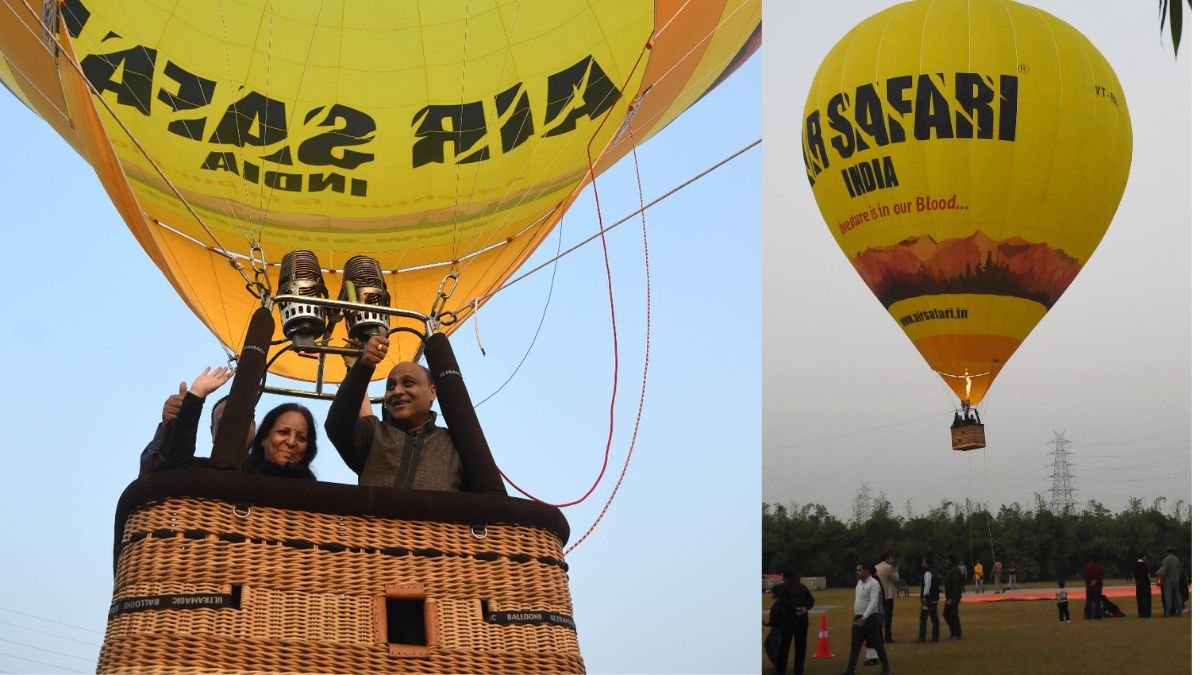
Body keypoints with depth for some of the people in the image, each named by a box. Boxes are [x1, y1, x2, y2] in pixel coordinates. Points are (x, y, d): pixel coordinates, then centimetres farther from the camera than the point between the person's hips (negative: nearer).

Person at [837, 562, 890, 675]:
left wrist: (864, 618, -29)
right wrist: (858, 617, 17)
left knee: (877, 643, 4)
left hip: (870, 618, -8)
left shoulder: (874, 584, -15)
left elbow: (873, 602, -23)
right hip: (858, 617, 8)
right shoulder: (859, 583, 11)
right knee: (855, 645, 6)